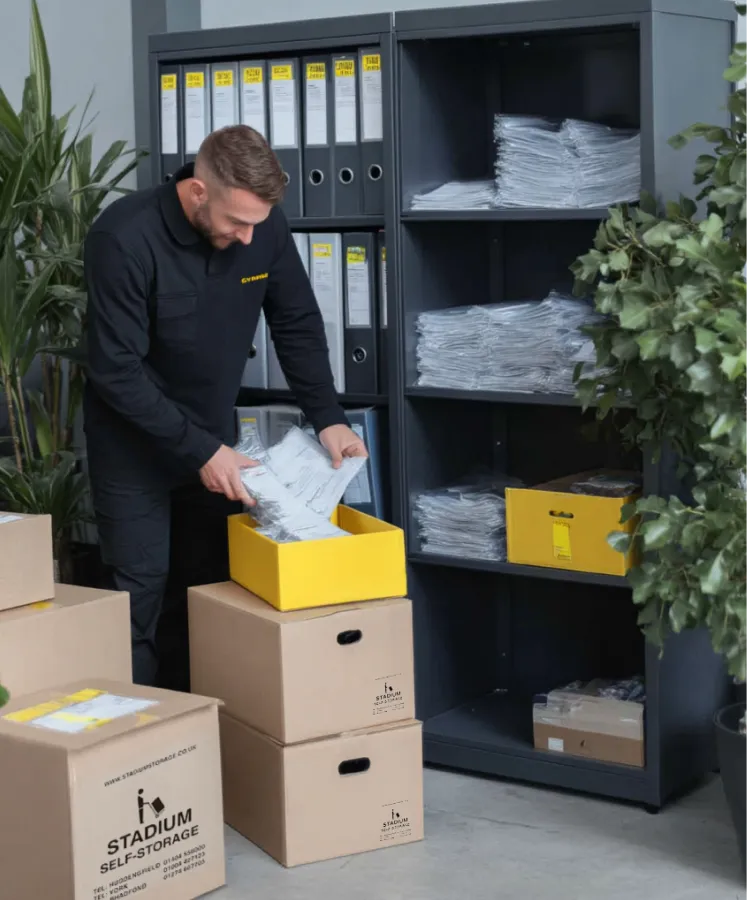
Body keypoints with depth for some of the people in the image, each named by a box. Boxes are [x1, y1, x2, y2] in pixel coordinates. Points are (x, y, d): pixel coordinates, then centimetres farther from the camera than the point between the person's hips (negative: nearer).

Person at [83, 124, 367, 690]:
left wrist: (328, 417, -11)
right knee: (141, 597, -3)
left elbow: (297, 324, 0)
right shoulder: (125, 238, -28)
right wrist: (199, 451, -27)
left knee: (213, 589, 8)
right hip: (134, 445, -4)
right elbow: (116, 371, -26)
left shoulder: (265, 226, -13)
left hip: (213, 436, 5)